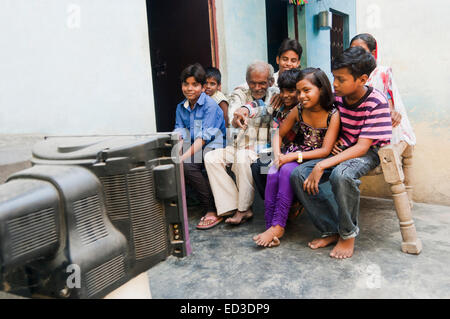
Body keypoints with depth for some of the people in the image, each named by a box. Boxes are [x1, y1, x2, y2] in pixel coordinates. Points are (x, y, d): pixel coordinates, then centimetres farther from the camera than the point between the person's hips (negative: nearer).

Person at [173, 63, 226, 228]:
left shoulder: (211, 106, -10)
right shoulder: (181, 107, 11)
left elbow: (203, 138, -19)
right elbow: (178, 135, 1)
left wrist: (182, 158, -30)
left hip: (213, 150, -6)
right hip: (194, 151, 6)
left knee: (186, 166, -31)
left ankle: (213, 209, -17)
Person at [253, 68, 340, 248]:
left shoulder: (333, 115, -12)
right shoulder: (298, 111, 2)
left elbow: (325, 150, -16)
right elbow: (279, 134, 11)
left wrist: (295, 156, -22)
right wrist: (277, 155, -9)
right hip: (294, 155, 5)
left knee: (287, 171, -32)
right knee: (273, 173, -26)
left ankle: (278, 226, -26)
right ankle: (271, 226, -22)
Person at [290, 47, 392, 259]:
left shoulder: (376, 103, -19)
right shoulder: (337, 97, -2)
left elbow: (362, 147, -25)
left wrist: (322, 165, -33)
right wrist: (335, 141, -7)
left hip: (369, 153, -6)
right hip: (344, 150, 6)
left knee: (341, 174, -40)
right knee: (299, 174, -17)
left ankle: (348, 234, -14)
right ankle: (331, 230, -6)